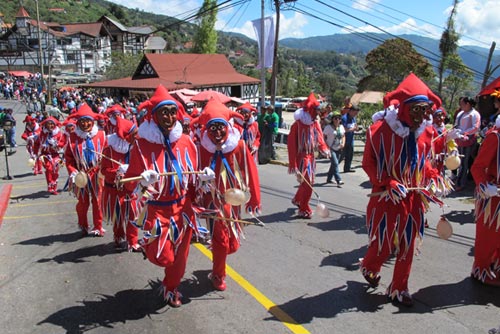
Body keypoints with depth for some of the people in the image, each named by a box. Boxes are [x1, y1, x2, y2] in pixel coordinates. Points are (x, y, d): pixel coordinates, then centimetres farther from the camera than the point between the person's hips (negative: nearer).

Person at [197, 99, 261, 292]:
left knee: (233, 243, 14)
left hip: (234, 200, 2)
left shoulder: (239, 145, -14)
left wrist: (253, 199, -4)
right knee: (220, 241, 2)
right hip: (213, 200, -2)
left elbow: (250, 173, -8)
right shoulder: (203, 148, -14)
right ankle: (218, 275, 29)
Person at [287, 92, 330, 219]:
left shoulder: (315, 123, 4)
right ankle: (304, 210, 7)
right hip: (301, 157, -7)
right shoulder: (298, 124, -16)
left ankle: (297, 200, 43)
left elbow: (320, 139, 10)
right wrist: (292, 164, -19)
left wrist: (324, 149, -12)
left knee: (307, 182, 18)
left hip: (311, 157, 7)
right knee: (307, 183, -8)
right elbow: (291, 144, -16)